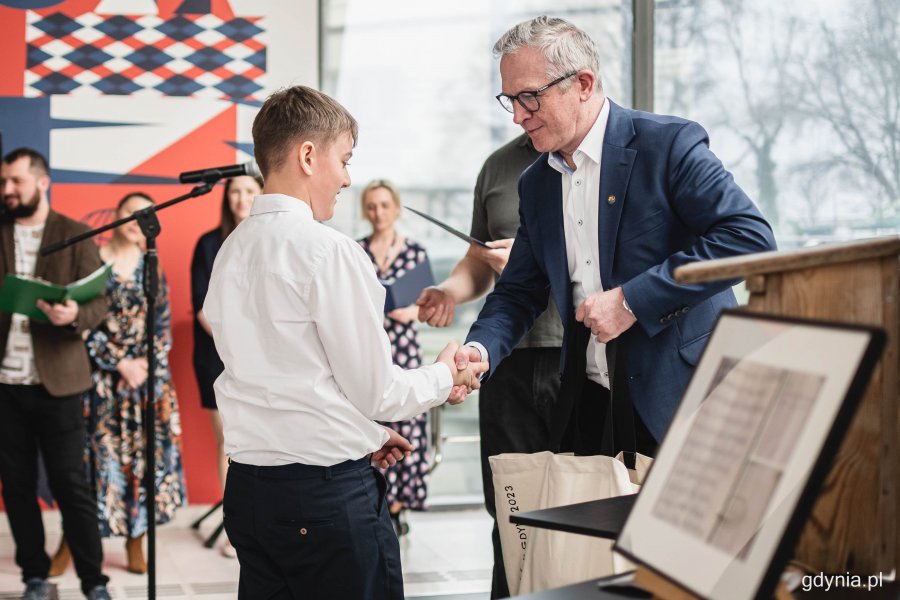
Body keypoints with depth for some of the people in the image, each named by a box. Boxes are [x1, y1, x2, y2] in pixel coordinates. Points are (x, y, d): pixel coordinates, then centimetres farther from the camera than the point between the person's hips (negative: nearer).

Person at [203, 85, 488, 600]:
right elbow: (376, 391, -11)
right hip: (328, 489, -7)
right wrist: (444, 377, 8)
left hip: (248, 482, 8)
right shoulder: (330, 252, -14)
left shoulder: (232, 252, 8)